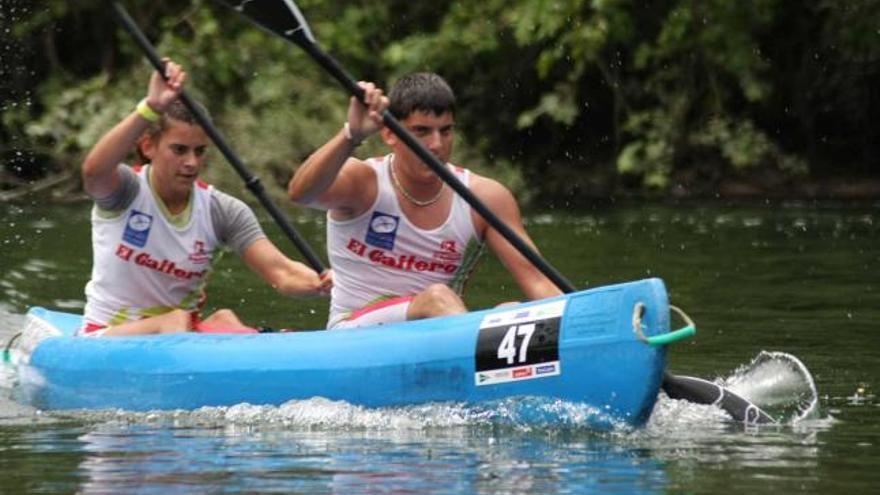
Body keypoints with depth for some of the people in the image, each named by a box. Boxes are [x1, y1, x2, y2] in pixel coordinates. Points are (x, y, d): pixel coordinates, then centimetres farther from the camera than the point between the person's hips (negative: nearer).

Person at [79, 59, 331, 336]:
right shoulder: (126, 191, -10)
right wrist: (151, 108, -49)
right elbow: (94, 171, -36)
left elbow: (280, 272, -13)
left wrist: (319, 283, -38)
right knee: (174, 321, -32)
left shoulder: (222, 212, -1)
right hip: (107, 335, -3)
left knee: (224, 319, -28)